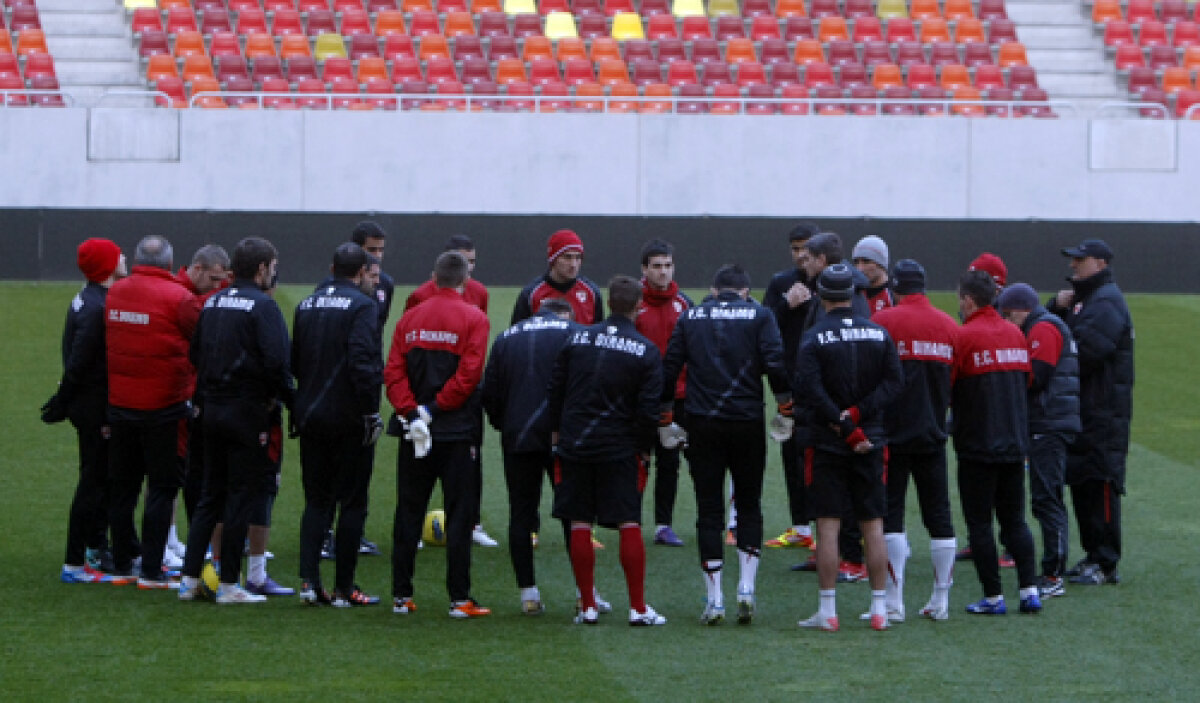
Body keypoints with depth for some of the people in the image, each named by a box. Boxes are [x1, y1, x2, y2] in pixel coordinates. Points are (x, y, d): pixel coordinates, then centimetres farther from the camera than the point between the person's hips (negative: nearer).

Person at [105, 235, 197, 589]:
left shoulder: (115, 292, 3)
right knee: (162, 487, 1)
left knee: (122, 487, 14)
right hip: (163, 406, -5)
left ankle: (122, 564, 19)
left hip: (119, 404, 5)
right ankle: (152, 570, -2)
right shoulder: (176, 297, -13)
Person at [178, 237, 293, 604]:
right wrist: (288, 399, -7)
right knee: (244, 495, -1)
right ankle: (229, 584, 1)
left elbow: (195, 354, 15)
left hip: (212, 409, 7)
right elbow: (276, 362, -19)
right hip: (249, 411, -7)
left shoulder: (213, 303, 11)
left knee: (210, 495, 14)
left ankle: (190, 578, 12)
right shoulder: (262, 305, -12)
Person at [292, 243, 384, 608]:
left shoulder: (306, 305, 10)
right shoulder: (362, 306, -11)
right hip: (348, 419, -6)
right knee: (352, 502, 2)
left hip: (309, 417, 6)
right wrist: (370, 412, -16)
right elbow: (362, 362, -20)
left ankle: (309, 581, 0)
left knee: (316, 500, 12)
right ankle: (343, 588, 2)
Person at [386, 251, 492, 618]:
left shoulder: (410, 319, 8)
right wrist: (437, 407, -9)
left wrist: (410, 410, -8)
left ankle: (401, 596, 11)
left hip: (415, 435, 4)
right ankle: (460, 599, -3)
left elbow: (393, 372, -1)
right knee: (459, 515, -1)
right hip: (458, 433, -4)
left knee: (408, 515, 10)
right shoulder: (473, 318, -5)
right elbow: (469, 374, -13)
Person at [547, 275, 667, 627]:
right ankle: (638, 608, -1)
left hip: (574, 444, 2)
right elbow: (649, 408, -8)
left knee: (580, 525, 5)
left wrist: (557, 432, 18)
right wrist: (644, 449, 5)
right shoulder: (647, 351, -5)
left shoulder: (578, 339, 3)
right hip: (621, 449, -2)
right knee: (629, 525, 1)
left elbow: (554, 389, 7)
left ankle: (588, 606, 7)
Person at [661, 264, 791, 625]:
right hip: (747, 422, -1)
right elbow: (776, 364, -9)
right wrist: (786, 409, 1)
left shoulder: (690, 317, 8)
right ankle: (746, 587, 1)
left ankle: (714, 600, 0)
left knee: (708, 510, 4)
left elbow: (669, 368, 6)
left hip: (701, 423, 1)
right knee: (749, 507, 13)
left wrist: (664, 419, 14)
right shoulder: (758, 315, 2)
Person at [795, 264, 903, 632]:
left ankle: (827, 611, -2)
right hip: (872, 442, 3)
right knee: (873, 525, 8)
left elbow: (810, 390, -16)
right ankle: (879, 608, 8)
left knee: (828, 524, -1)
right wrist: (858, 414, -8)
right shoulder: (878, 333, 3)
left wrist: (846, 426, -14)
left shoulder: (814, 338, -7)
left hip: (827, 444, -3)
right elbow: (894, 380, -2)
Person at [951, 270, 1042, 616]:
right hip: (1015, 443, 6)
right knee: (1015, 520, 13)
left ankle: (993, 596, 0)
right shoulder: (1016, 334, 8)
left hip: (977, 445, -6)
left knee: (979, 523, 1)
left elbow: (944, 389, -11)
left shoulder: (964, 336, -12)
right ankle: (1030, 590, 4)